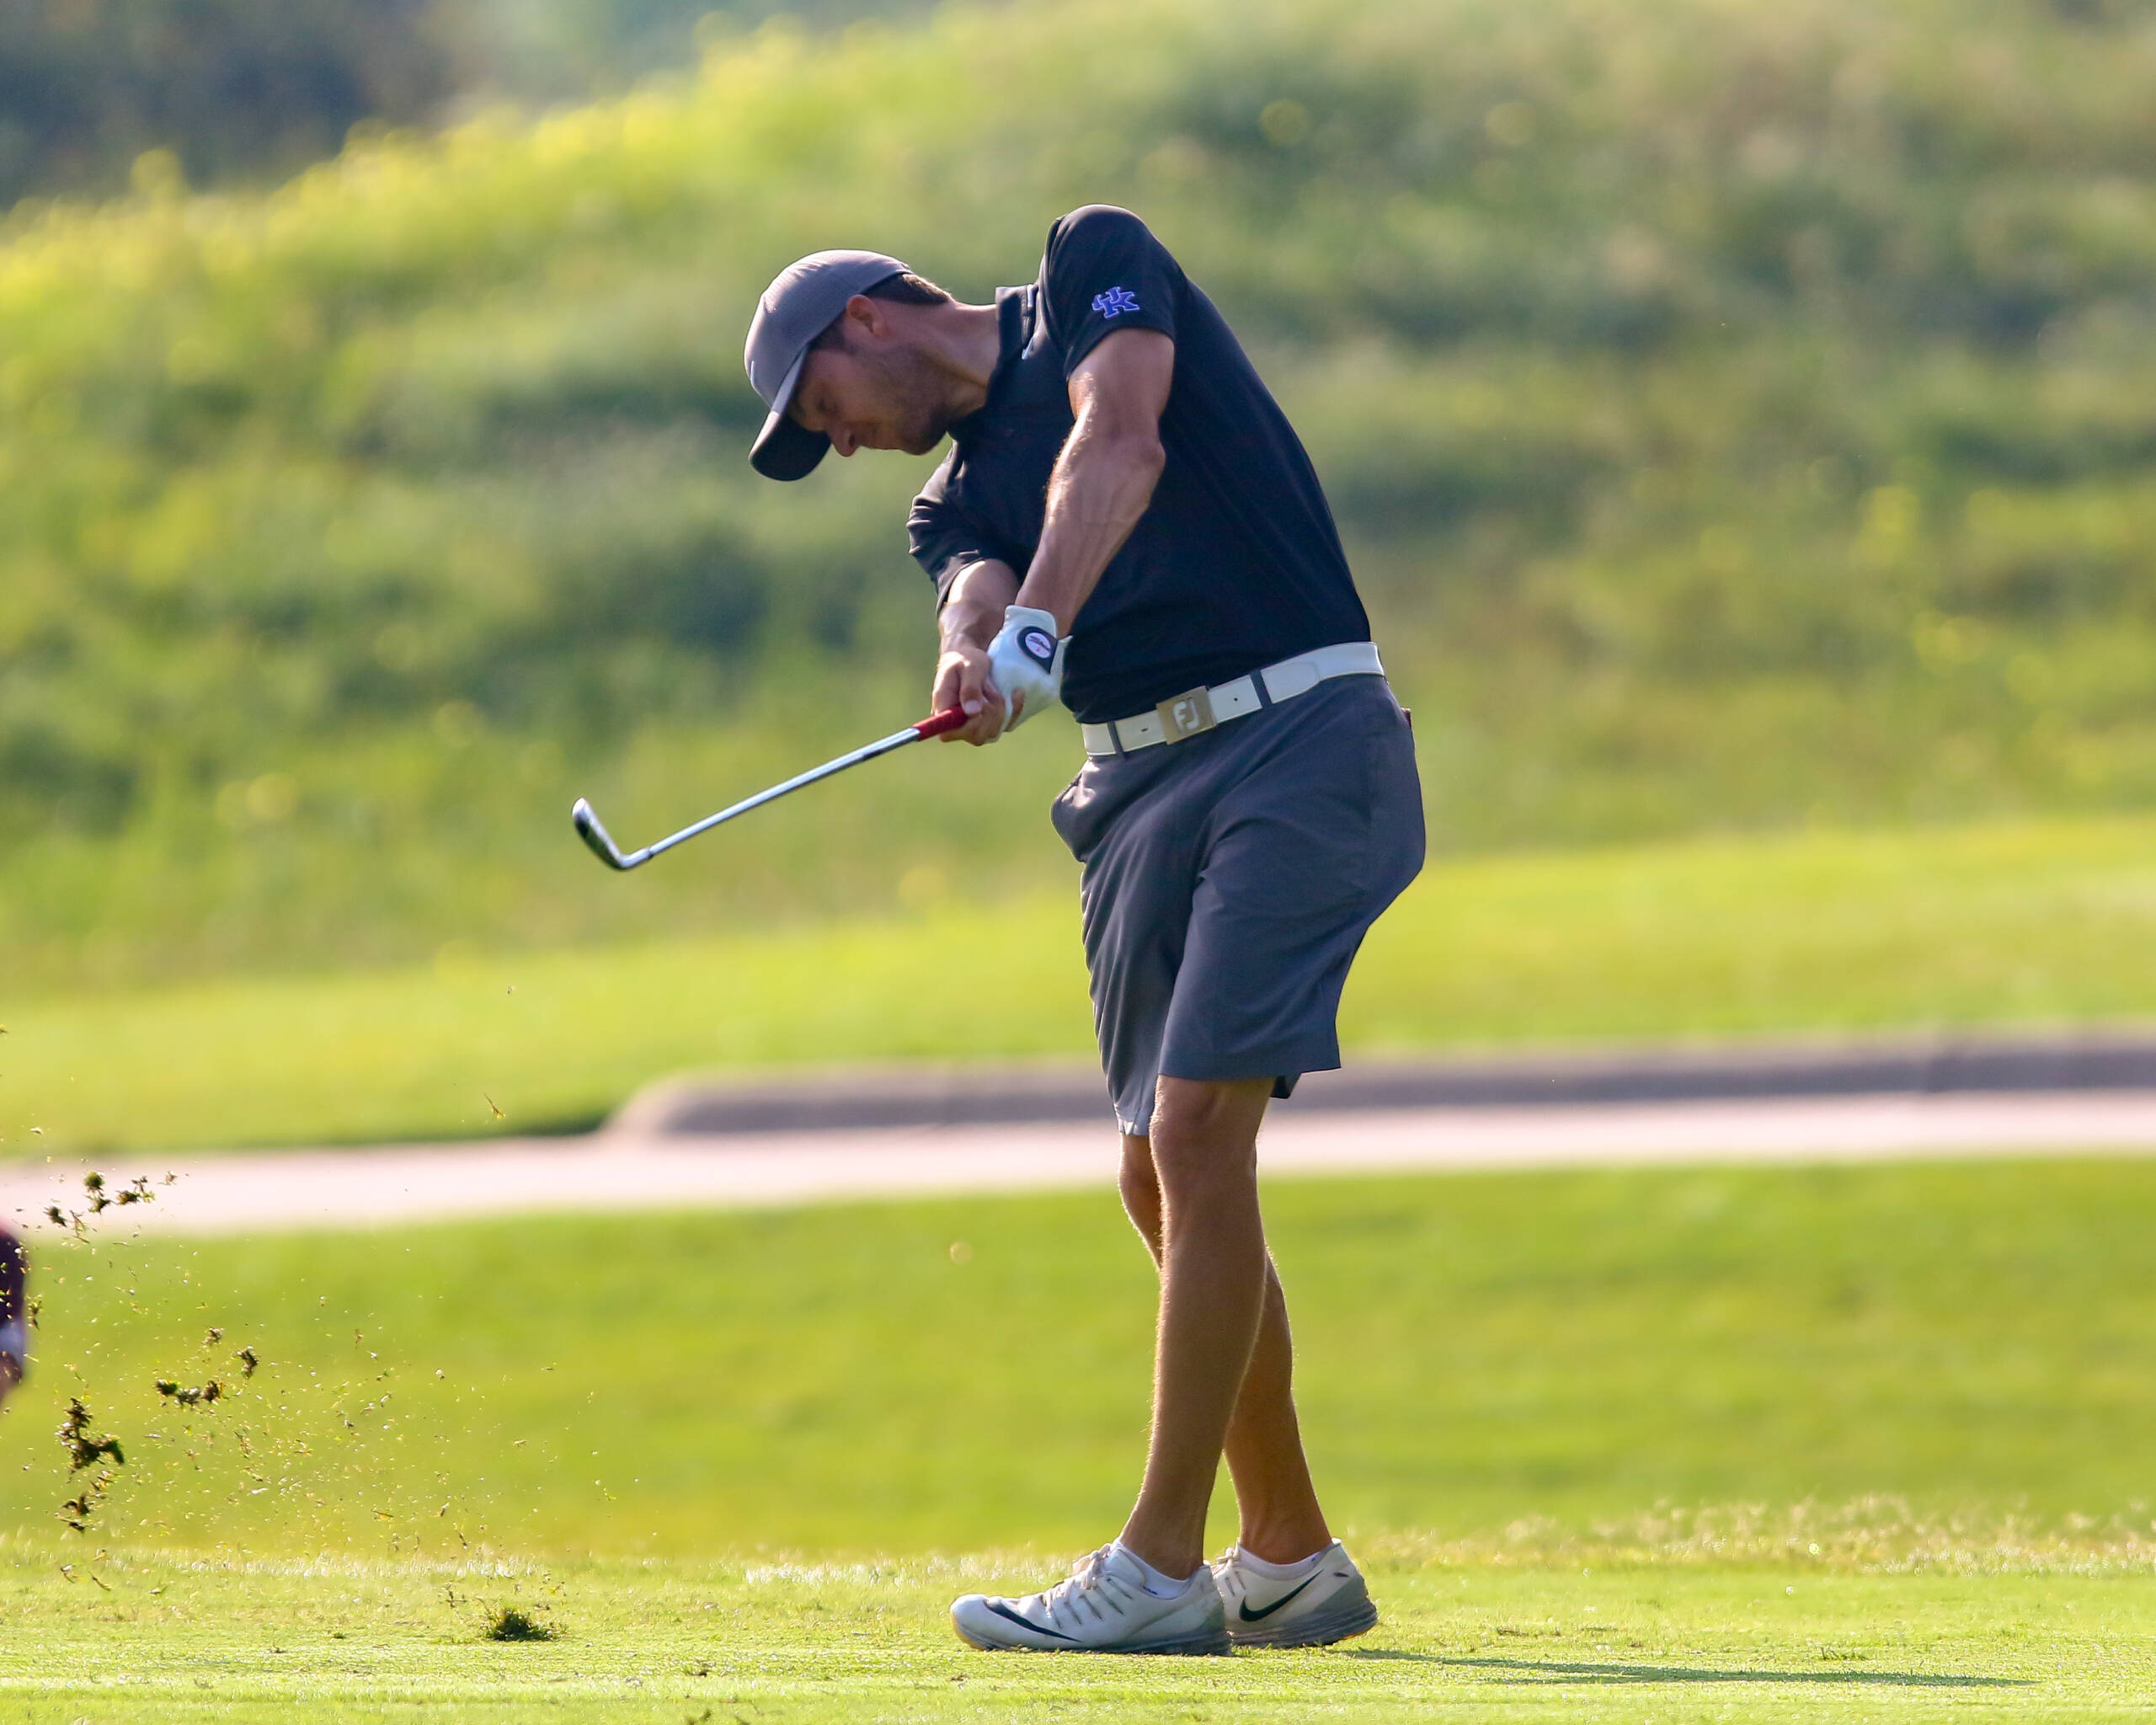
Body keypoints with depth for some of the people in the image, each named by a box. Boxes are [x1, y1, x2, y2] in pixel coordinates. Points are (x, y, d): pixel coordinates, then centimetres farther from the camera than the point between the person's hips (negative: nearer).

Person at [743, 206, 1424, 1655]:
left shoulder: (1096, 269, 3)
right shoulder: (956, 495, 18)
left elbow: (1121, 444, -17)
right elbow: (979, 601, -5)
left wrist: (1037, 624, -33)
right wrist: (973, 662, -29)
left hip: (1303, 736, -8)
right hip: (1141, 783, 8)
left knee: (1198, 1133, -16)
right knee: (1165, 1181, 9)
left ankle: (1163, 1568, -17)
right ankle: (1292, 1562, 21)